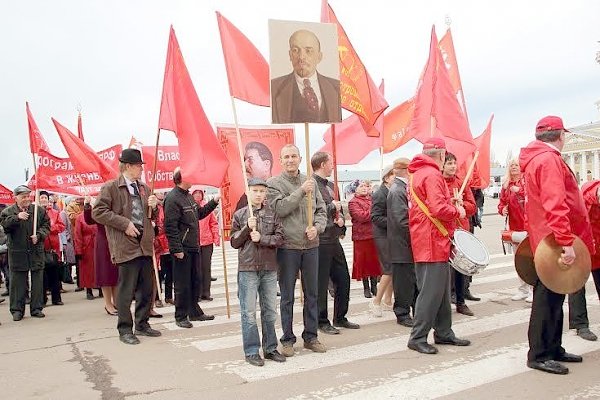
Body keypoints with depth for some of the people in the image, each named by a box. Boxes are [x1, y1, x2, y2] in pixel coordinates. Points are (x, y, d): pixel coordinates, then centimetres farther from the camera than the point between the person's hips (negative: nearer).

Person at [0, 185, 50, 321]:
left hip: (36, 252, 1)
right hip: (17, 252, -1)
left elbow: (46, 226, 5)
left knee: (37, 280, 6)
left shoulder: (39, 210, 7)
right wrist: (17, 217, -24)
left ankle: (36, 308, 15)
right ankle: (17, 310, 13)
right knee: (18, 282, 4)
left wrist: (38, 235, -11)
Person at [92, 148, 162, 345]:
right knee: (126, 289, -1)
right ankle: (125, 330, 11)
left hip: (145, 245, 7)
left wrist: (153, 207, 2)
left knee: (146, 288, 12)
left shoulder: (144, 188, 17)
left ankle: (142, 324, 26)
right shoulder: (110, 187, -4)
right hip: (126, 245, -7)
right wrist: (124, 223, -16)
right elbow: (98, 212, -11)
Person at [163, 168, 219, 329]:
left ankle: (195, 312, 28)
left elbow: (199, 213, 28)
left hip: (194, 247, 9)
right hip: (182, 249, -9)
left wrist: (214, 202, 19)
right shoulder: (172, 198, -15)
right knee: (182, 285, 0)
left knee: (195, 281, 16)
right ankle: (181, 317, 12)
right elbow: (170, 227, -20)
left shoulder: (188, 196, 15)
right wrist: (177, 249, -21)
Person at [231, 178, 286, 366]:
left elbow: (280, 238, -2)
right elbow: (234, 242, 1)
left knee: (270, 311, 10)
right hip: (247, 268, -2)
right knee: (249, 312, 1)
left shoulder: (272, 214, 5)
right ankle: (252, 351, 11)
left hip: (269, 269, 2)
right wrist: (247, 227, -13)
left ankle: (270, 348, 22)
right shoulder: (240, 215, 2)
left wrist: (261, 238, -15)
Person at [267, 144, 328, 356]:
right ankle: (287, 339, 18)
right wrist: (301, 191, -19)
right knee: (287, 296, 6)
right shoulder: (274, 183, -2)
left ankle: (311, 336, 25)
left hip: (311, 245, 4)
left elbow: (321, 211, 10)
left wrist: (317, 227, -9)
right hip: (287, 247, -4)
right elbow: (279, 208, -16)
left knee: (312, 294, 12)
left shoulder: (310, 182, 9)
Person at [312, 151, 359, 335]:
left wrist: (341, 218, 1)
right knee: (321, 283, 2)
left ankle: (340, 318, 29)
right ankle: (322, 321, 16)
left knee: (343, 279, 15)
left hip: (334, 239, 9)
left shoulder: (330, 185, 16)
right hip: (320, 241, -9)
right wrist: (332, 206, -11)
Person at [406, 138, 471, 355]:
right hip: (433, 241, -10)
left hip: (424, 240, 10)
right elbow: (439, 209, -24)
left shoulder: (417, 173, 17)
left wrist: (453, 208, 15)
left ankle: (444, 333, 25)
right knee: (432, 291, -5)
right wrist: (458, 211, -7)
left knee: (441, 290, 16)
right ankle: (417, 338, 1)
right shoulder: (432, 175, -15)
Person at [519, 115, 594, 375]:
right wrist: (566, 241, -29)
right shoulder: (549, 160, -15)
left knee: (553, 298, 16)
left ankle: (553, 349, 26)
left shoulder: (537, 159, 18)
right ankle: (539, 356, 4)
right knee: (549, 299, -4)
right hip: (554, 243, -10)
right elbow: (555, 204, -25)